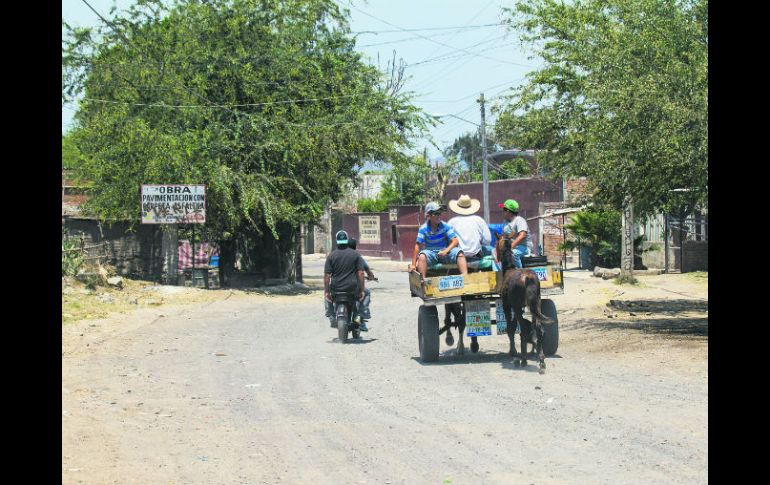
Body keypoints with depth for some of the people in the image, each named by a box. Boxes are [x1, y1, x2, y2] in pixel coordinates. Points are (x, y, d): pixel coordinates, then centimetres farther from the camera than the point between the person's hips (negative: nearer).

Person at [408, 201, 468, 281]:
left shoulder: (445, 226, -2)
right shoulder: (423, 229, -6)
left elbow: (455, 241, -6)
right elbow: (418, 246, -9)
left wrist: (446, 251, -24)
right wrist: (413, 264, -14)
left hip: (445, 251, 1)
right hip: (430, 253, -1)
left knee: (459, 253, -25)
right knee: (421, 256, -34)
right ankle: (422, 280, -37)